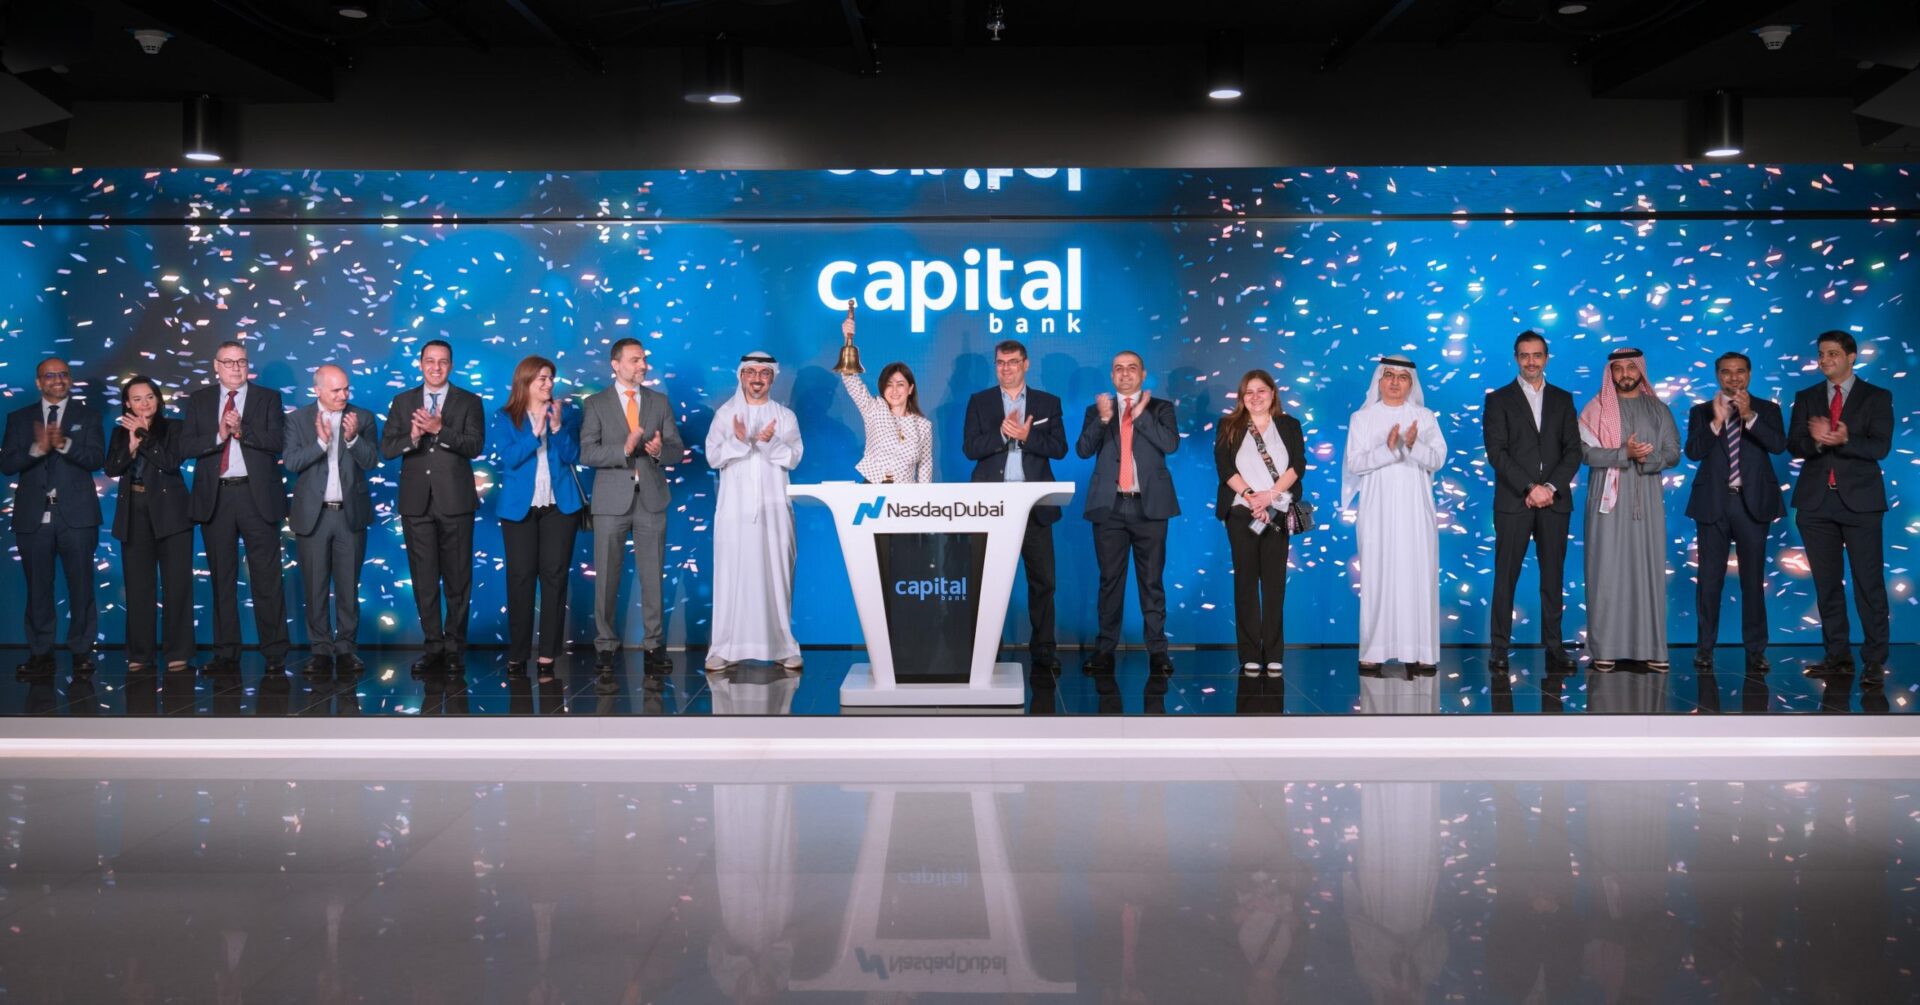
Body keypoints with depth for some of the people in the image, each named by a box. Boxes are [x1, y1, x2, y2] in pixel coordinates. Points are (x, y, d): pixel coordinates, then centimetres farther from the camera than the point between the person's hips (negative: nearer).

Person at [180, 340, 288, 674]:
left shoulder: (267, 398, 7)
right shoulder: (199, 401, 12)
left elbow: (278, 441, -6)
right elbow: (185, 446, 2)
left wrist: (242, 431, -18)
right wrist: (219, 436, -13)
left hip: (257, 496, -2)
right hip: (216, 497, 2)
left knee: (266, 577, -3)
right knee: (222, 579, 6)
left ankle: (275, 654, 0)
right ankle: (226, 655, 11)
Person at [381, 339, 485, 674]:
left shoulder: (469, 402, 5)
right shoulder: (402, 402, 12)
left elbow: (475, 446, -8)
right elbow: (387, 448, 4)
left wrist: (440, 430, -21)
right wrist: (411, 438, -16)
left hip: (454, 501, -2)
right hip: (416, 501, 2)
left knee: (457, 578, 2)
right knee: (424, 579, 4)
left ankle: (454, 646, 10)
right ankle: (434, 647, 10)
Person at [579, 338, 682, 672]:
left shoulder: (660, 402, 10)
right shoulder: (596, 405, 3)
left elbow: (677, 449, 7)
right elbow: (587, 453, -6)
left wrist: (661, 450, -15)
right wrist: (624, 449, -21)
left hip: (651, 498, 2)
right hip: (612, 500, -2)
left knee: (653, 576, 2)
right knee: (606, 577, 2)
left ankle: (654, 645, 7)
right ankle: (605, 645, 10)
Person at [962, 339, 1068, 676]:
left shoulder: (1048, 403, 9)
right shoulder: (979, 402, 9)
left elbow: (1059, 447, -1)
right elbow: (970, 448, -2)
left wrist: (1025, 436, -15)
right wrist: (1003, 433, -16)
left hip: (1034, 503, 0)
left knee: (1042, 580, 0)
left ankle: (1043, 651, 7)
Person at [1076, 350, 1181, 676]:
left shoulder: (1160, 408, 9)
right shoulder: (1096, 410, 12)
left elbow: (1171, 443, -8)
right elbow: (1083, 450, -2)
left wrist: (1140, 415, -12)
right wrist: (1103, 419, -15)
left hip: (1149, 505, -1)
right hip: (1109, 505, 1)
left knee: (1152, 580, 1)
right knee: (1110, 580, 5)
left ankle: (1157, 650, 5)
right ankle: (1105, 649, 8)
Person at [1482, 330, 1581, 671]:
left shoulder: (1563, 399, 13)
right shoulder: (1498, 399, 5)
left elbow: (1574, 450, 6)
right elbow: (1496, 452, -5)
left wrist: (1551, 487, -9)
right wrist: (1530, 488, -13)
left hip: (1554, 502, 2)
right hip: (1513, 502, -2)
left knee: (1553, 576, 3)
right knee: (1505, 577, -2)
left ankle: (1554, 647, 6)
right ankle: (1499, 648, 1)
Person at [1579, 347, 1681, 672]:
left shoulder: (1658, 409, 12)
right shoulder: (1597, 409, 5)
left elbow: (1673, 452, 6)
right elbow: (1586, 452, -5)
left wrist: (1648, 458, -14)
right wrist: (1625, 453, -17)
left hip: (1646, 501, 2)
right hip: (1609, 500, -2)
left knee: (1648, 570, 0)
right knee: (1607, 571, -4)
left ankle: (1651, 649, 3)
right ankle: (1605, 648, -2)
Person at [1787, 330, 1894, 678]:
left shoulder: (1876, 397, 4)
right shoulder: (1806, 398, 12)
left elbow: (1880, 446, -8)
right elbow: (1793, 445, 1)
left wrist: (1845, 440, -25)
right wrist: (1816, 441, -20)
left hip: (1860, 500, -3)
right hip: (1816, 502, 3)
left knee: (1869, 581, -5)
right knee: (1826, 583, 6)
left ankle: (1874, 659, 0)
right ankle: (1837, 656, 13)